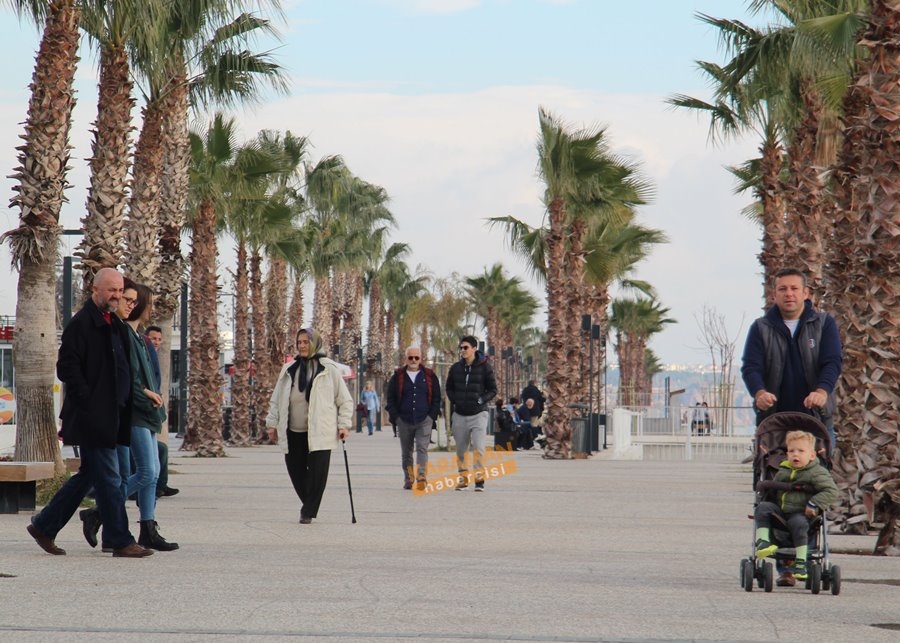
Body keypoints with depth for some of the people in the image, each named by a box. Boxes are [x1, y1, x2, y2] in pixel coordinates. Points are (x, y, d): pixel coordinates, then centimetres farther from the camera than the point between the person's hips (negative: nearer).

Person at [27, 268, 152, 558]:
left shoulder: (115, 325, 18)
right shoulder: (80, 324, -11)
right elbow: (67, 368, -16)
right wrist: (88, 402, -19)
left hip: (110, 415, 9)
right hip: (91, 417, -9)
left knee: (88, 476, 15)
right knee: (108, 479, -5)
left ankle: (44, 526, 24)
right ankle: (120, 541, -1)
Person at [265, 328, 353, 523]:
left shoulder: (329, 369, 2)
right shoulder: (289, 369, 12)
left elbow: (345, 400, 5)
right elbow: (276, 399, 17)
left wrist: (344, 424, -2)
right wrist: (272, 423, 10)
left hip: (320, 432, -4)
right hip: (294, 432, 4)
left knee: (317, 471, -11)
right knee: (295, 470, 5)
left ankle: (308, 511, 0)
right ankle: (308, 506, 26)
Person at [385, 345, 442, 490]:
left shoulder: (429, 376, 7)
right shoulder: (398, 376, 8)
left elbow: (436, 398, 8)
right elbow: (390, 399, 8)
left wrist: (432, 416, -3)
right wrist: (395, 417, -2)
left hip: (424, 421, -2)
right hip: (404, 422, 2)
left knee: (422, 448, -15)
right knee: (406, 453, 9)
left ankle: (421, 477, -22)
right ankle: (408, 480, 16)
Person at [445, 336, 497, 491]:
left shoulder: (485, 367, -4)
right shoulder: (455, 368, 5)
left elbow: (493, 390, 3)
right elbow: (449, 388, 18)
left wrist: (482, 400, -11)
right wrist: (455, 401, 3)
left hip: (478, 414, -4)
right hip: (459, 415, 4)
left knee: (478, 446, -14)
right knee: (461, 449, 9)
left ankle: (479, 478, -7)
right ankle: (463, 478, 21)